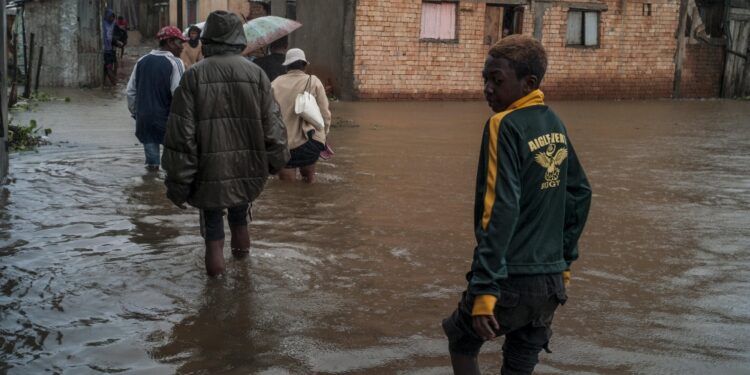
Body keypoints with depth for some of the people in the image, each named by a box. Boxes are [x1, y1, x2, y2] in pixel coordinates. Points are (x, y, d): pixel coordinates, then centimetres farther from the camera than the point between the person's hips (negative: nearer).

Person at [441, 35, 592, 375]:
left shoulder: (505, 126, -15)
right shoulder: (555, 125, 8)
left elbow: (501, 210, -22)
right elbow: (580, 194, 15)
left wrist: (484, 287, -22)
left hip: (512, 279, -6)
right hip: (552, 280, 7)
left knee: (461, 342, 20)